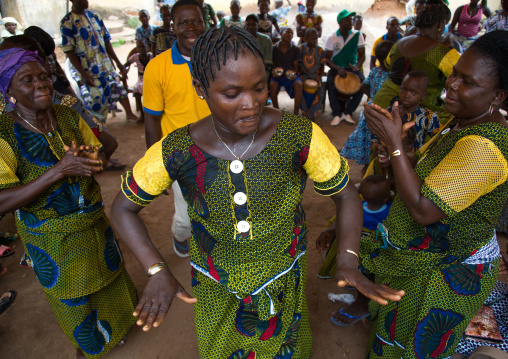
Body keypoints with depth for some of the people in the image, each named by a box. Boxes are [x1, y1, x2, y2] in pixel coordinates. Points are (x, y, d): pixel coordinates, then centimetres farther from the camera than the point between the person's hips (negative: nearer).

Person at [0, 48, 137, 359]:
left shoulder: (68, 116, -7)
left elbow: (100, 152, 5)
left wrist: (92, 158, -20)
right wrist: (59, 170, -34)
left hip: (94, 222, 5)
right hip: (51, 237, -4)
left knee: (107, 278, 25)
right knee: (72, 297, 18)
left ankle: (111, 326, 57)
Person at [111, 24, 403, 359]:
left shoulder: (301, 135, -25)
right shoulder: (177, 151, -23)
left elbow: (346, 194, -11)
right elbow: (124, 207, -9)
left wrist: (348, 262, -26)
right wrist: (157, 271, -21)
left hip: (282, 283, 0)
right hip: (215, 290, 1)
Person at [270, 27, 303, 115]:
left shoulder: (295, 49, 6)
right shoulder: (274, 48, 5)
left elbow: (296, 66, 6)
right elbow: (272, 64, 9)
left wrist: (294, 73, -16)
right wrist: (274, 71, -14)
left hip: (290, 75, 0)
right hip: (278, 75, 0)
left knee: (299, 84, -32)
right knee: (273, 85, -34)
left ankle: (296, 112, -22)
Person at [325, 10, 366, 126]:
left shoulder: (358, 35, 0)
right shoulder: (331, 38, -5)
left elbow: (362, 55, 1)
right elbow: (327, 58, -7)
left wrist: (357, 66, -21)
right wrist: (338, 69, -25)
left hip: (352, 68, 2)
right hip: (336, 68, -1)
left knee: (363, 82, -27)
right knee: (330, 82, -34)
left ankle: (348, 112, -15)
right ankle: (337, 114, -21)